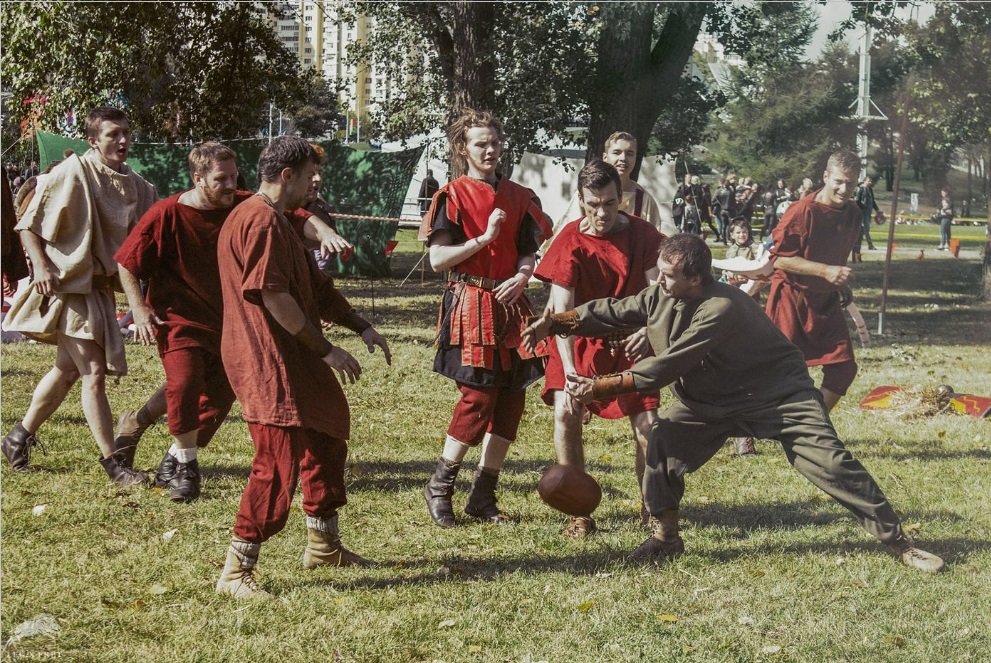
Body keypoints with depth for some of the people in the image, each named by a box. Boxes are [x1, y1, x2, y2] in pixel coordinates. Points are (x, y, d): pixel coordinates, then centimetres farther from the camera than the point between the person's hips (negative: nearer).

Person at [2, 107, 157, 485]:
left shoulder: (136, 187, 5)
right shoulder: (72, 173, -13)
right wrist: (41, 265, -22)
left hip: (101, 288, 8)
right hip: (69, 284, -8)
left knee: (68, 370, 16)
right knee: (95, 372, -11)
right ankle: (110, 462, -6)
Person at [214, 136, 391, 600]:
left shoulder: (277, 220, 19)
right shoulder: (262, 221, -17)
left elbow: (315, 286, 22)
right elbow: (274, 297, -23)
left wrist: (361, 327, 13)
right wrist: (327, 349, -18)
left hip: (292, 361, 12)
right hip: (269, 364, -12)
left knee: (326, 440, 22)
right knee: (278, 463, -12)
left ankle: (323, 545, 37)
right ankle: (235, 573, -9)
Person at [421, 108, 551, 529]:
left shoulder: (517, 197, 12)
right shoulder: (453, 196, -3)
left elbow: (528, 251, 15)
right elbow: (438, 259, -9)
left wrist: (522, 276, -6)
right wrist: (485, 238, -16)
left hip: (509, 302, 6)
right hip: (470, 303, -6)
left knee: (511, 399, 3)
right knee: (478, 396, -12)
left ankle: (483, 497, 11)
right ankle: (439, 489, 3)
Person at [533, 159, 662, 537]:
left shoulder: (642, 235, -11)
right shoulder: (571, 242, -16)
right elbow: (561, 313, -21)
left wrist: (647, 330, -35)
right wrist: (570, 372, -33)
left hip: (630, 340, 1)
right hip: (582, 340, -1)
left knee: (647, 425, -8)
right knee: (565, 412, -19)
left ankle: (651, 509, 15)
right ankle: (580, 515, -9)